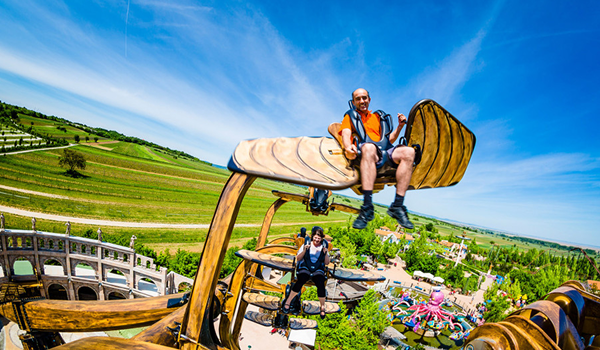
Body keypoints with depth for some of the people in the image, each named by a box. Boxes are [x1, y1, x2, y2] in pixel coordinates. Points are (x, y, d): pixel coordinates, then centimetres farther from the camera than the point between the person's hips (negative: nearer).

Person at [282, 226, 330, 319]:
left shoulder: (323, 247, 15)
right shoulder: (306, 245, 11)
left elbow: (327, 263, 10)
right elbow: (298, 259, 7)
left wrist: (325, 253, -6)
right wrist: (304, 250, -8)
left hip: (318, 270, 1)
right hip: (305, 268, -1)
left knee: (321, 284, -29)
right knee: (300, 281, -32)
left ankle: (322, 307, -7)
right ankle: (288, 302, -15)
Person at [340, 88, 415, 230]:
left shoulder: (378, 116, 34)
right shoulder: (350, 116, 24)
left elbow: (389, 140, 27)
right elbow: (346, 134, 2)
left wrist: (400, 126, 10)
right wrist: (348, 146, -21)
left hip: (384, 152, 4)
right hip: (362, 151, -4)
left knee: (409, 151, -26)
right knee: (369, 147, -40)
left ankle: (397, 206, -30)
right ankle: (367, 207, -47)